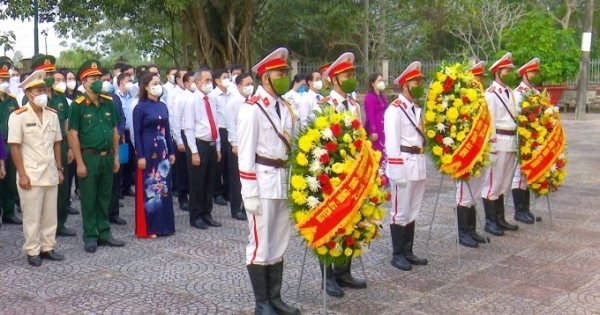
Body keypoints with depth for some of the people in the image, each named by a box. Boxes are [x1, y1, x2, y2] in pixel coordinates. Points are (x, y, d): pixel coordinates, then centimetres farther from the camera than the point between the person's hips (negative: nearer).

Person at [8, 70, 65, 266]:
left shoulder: (52, 115, 6)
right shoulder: (18, 116, -8)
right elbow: (15, 147, -9)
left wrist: (59, 169, 9)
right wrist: (22, 175, -12)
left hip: (50, 174, 5)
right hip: (31, 174, -4)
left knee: (50, 214, 10)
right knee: (32, 216, 3)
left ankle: (47, 247, 23)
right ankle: (32, 251, 15)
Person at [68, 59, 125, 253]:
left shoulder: (109, 103, 5)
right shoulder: (78, 105, -9)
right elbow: (73, 135, -10)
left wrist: (116, 156, 9)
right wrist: (80, 162, -13)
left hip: (107, 157, 5)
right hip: (89, 157, -5)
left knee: (105, 197, 13)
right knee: (89, 199, 5)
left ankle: (104, 234, 24)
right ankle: (90, 237, 15)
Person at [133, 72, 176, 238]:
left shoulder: (163, 106, 10)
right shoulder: (140, 107, -6)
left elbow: (167, 130, 12)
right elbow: (137, 133, -9)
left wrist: (171, 151, 9)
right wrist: (140, 156, -15)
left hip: (162, 151, 6)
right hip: (148, 151, -6)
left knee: (163, 186, 10)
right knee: (149, 187, 0)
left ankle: (163, 225, 19)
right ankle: (147, 228, 9)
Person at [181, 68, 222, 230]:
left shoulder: (212, 100, 10)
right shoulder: (191, 101, -9)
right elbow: (189, 128, -12)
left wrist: (218, 148, 12)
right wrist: (194, 152, -15)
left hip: (212, 145, 6)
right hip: (199, 145, -6)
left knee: (210, 182, 13)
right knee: (197, 183, 3)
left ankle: (207, 214, 26)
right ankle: (196, 217, 15)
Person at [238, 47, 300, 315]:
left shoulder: (286, 108, 12)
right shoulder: (252, 109, -10)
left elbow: (292, 145, 14)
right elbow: (245, 154, -13)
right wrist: (250, 193, -15)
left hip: (285, 182, 7)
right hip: (263, 183, -7)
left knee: (279, 243, 15)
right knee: (260, 244, 2)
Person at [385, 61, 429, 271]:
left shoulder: (416, 109, 15)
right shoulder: (395, 109, -11)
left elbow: (420, 136, 14)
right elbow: (392, 142, -15)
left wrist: (420, 164, 8)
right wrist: (397, 171, -18)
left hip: (418, 165, 8)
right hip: (403, 165, -8)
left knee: (413, 211, 14)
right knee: (400, 212, 0)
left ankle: (408, 251, 24)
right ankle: (397, 255, 11)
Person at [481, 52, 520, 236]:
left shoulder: (510, 92, 14)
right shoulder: (491, 93, -10)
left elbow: (514, 116, 15)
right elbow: (489, 120, -14)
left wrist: (516, 140, 11)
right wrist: (492, 144, -17)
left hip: (511, 141, 8)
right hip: (498, 141, -8)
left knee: (503, 182, 15)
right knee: (493, 182, -2)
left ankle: (500, 218, 25)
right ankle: (490, 222, 7)